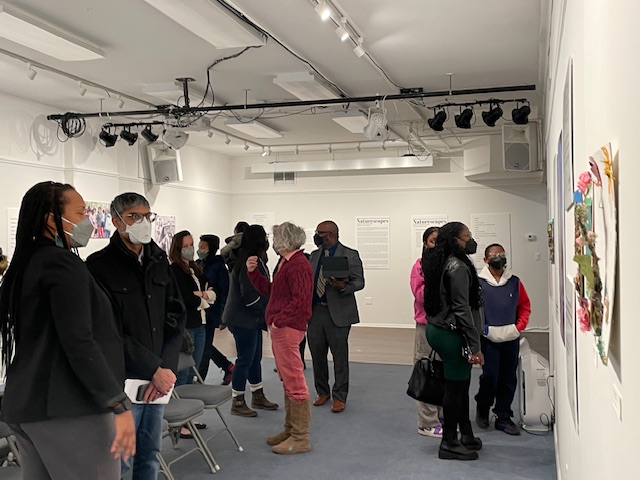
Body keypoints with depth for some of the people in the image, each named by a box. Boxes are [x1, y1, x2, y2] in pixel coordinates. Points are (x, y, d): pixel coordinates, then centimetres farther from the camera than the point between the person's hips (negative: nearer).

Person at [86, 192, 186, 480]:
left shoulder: (159, 261, 10)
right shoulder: (100, 265, -7)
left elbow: (176, 316, 9)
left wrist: (167, 366, -4)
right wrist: (155, 369, -13)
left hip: (159, 377, 6)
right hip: (122, 380, -5)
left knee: (150, 455, 13)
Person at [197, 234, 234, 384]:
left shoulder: (219, 267, -7)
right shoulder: (197, 265, 11)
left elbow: (225, 293, -10)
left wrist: (223, 318, -14)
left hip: (210, 314, -7)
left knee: (204, 349, -2)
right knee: (204, 347, 13)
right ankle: (228, 366, 31)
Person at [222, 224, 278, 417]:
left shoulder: (256, 261, 11)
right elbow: (250, 296, -24)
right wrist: (269, 312, -13)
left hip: (252, 319, 10)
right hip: (243, 319, -10)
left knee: (255, 358, 17)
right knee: (245, 359, -2)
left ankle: (258, 397, 29)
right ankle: (237, 403, 9)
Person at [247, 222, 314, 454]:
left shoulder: (298, 265, -15)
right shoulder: (286, 263, 17)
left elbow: (301, 300, -24)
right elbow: (270, 291, 19)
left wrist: (278, 320, -21)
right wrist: (253, 272, 11)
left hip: (288, 328, -11)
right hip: (280, 328, 11)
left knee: (294, 382, -4)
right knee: (288, 381, 17)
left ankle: (300, 438, 3)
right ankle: (291, 430, 28)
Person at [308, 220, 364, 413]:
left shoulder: (350, 255, -4)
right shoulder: (314, 255, 13)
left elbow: (359, 281, -8)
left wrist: (344, 286, -27)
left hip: (338, 312, -5)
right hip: (315, 311, 5)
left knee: (340, 357, 3)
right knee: (317, 355, 11)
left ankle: (339, 397, 14)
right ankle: (322, 392, 28)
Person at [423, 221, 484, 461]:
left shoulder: (443, 263, 12)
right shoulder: (458, 267, -18)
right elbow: (462, 309, -21)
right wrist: (475, 346, -20)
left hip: (440, 329, 10)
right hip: (452, 333, -10)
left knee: (460, 384, 17)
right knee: (455, 387, 0)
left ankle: (466, 435, 28)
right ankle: (449, 443, 10)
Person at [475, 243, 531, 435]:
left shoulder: (514, 282, 5)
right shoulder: (478, 282, -6)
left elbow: (525, 306, 10)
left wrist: (519, 326, -1)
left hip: (511, 339, 4)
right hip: (488, 339, -4)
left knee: (508, 379, 8)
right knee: (490, 375, -8)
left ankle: (503, 417, 21)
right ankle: (482, 408, 21)